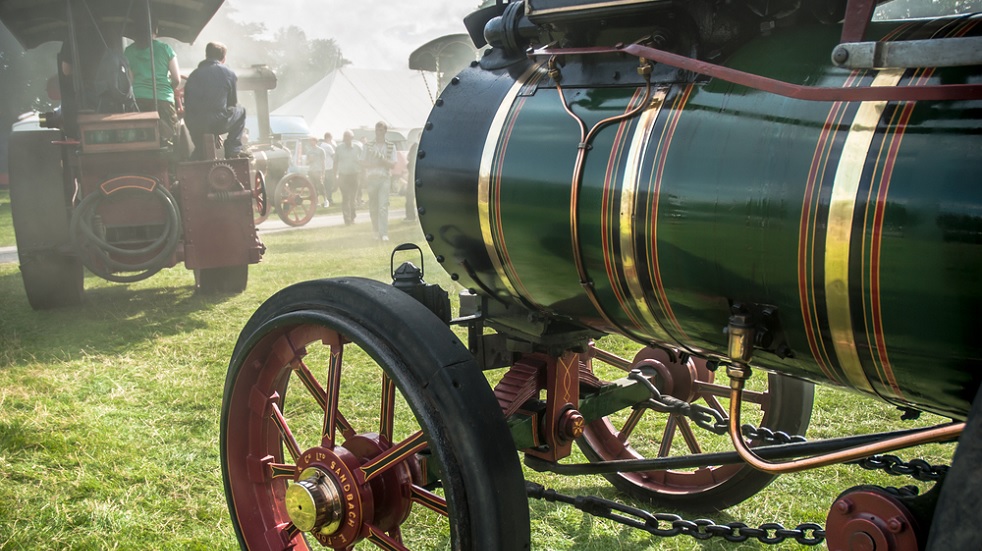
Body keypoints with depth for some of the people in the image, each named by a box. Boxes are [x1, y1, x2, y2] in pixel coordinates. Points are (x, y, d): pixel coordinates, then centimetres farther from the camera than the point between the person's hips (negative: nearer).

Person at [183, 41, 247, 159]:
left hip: (193, 127, 4)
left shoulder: (194, 74, 12)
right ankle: (233, 150, 15)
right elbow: (232, 103, 8)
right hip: (217, 124, -4)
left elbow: (186, 104, 11)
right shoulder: (228, 73, 2)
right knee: (240, 111, 23)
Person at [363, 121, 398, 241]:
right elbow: (365, 163, 9)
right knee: (373, 208, 3)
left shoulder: (390, 146, 7)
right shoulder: (368, 146, 11)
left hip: (384, 178, -2)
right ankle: (377, 232, 13)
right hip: (371, 178, 2)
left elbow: (392, 164, 1)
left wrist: (381, 158, -13)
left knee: (383, 206, -14)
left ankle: (384, 234, -18)